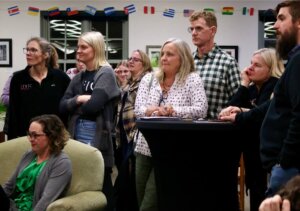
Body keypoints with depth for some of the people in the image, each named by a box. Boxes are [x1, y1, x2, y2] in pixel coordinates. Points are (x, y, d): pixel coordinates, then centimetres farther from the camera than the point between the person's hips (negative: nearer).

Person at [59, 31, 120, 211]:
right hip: (77, 134, 7)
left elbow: (93, 105, -18)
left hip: (98, 136, -6)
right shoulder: (78, 77, 13)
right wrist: (79, 99, -11)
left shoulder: (106, 73, -6)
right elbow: (62, 107, 5)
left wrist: (75, 104, -1)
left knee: (102, 184, 0)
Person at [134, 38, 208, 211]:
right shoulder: (149, 79, 9)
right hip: (146, 148, 5)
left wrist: (173, 111, -26)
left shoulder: (192, 80, -3)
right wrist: (152, 110, -24)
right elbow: (138, 109, -2)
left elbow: (201, 110, -15)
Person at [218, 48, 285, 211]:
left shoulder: (276, 86, -9)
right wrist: (244, 84, -4)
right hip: (251, 145, 8)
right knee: (255, 187, 10)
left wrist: (239, 115, -21)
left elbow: (263, 114, -25)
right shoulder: (252, 88, 15)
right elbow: (231, 108, 2)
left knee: (262, 191, -9)